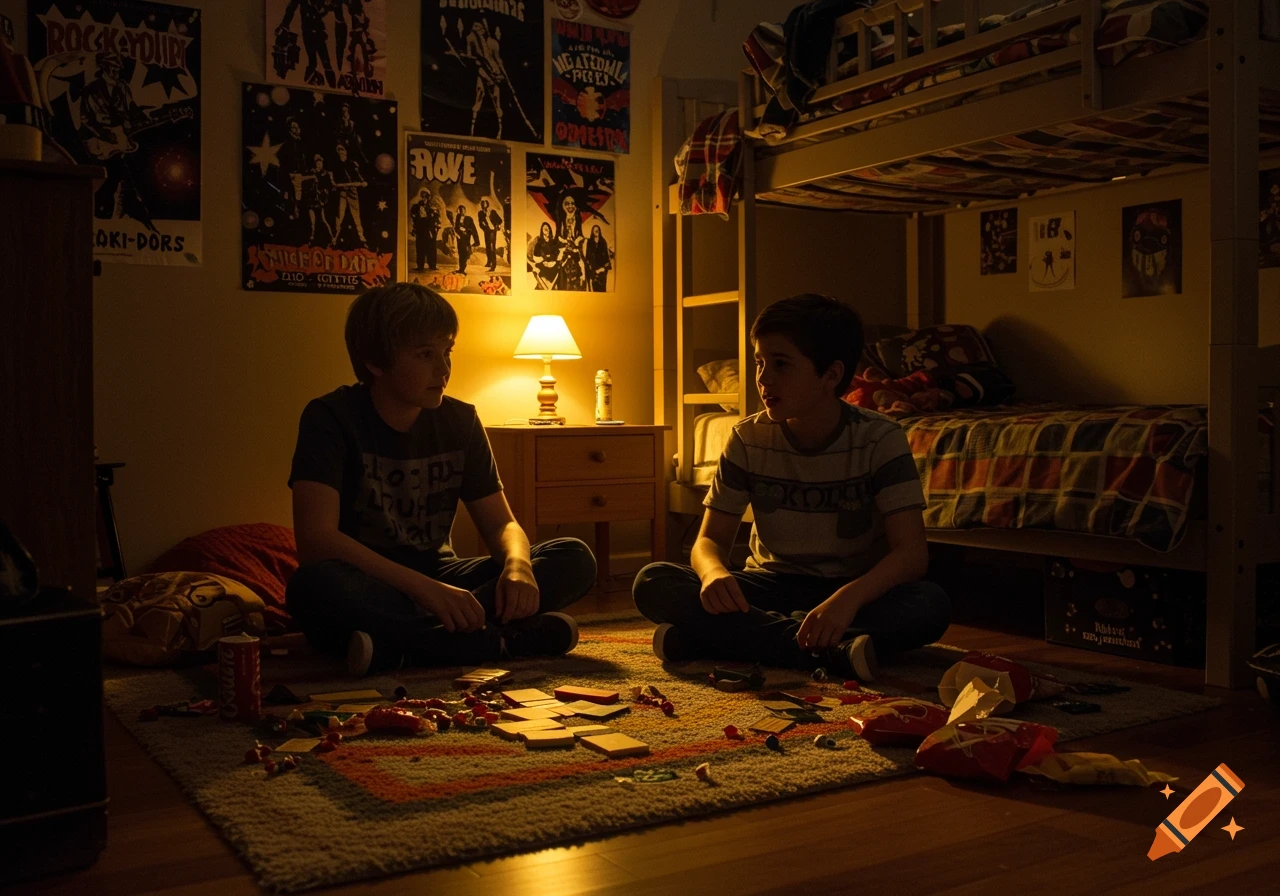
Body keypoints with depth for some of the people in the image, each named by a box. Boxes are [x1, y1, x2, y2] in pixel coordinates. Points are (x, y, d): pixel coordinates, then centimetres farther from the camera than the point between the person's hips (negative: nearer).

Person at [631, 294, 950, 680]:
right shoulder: (749, 439, -6)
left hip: (853, 592, -1)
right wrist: (714, 572, -31)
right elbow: (710, 538, -5)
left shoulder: (879, 439, -13)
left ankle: (735, 636, -29)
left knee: (931, 605, -34)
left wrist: (849, 597, -42)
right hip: (771, 587, 2)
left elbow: (911, 552, -21)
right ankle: (831, 651, -30)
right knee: (652, 583, -22)